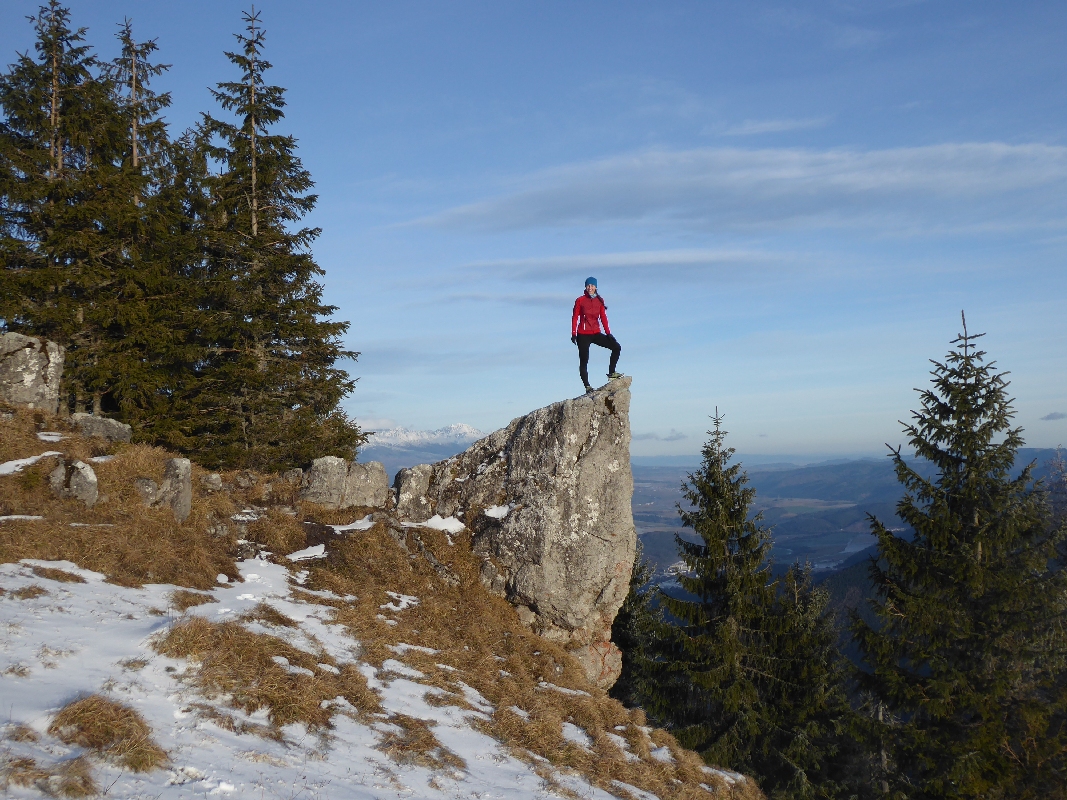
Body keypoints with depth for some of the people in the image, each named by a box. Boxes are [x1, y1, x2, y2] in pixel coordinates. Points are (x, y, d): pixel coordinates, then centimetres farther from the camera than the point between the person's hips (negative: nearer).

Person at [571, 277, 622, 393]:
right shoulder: (580, 301, -2)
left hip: (596, 333, 4)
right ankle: (587, 386, -2)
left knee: (617, 347, -6)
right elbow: (575, 317, -2)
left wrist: (608, 333, 0)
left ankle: (611, 373, -2)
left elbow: (603, 317, 8)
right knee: (584, 361, -5)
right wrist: (573, 334, -9)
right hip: (583, 335, -4)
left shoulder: (600, 301, 7)